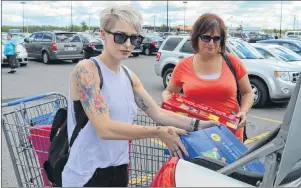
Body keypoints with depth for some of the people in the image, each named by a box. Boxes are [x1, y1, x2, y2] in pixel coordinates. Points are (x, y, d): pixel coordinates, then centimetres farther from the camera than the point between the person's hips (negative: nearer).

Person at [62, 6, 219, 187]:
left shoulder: (129, 76, 6)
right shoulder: (86, 70, -16)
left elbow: (157, 112, 2)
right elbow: (104, 128, -25)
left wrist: (198, 124, -10)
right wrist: (158, 132, -28)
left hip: (119, 169, 7)